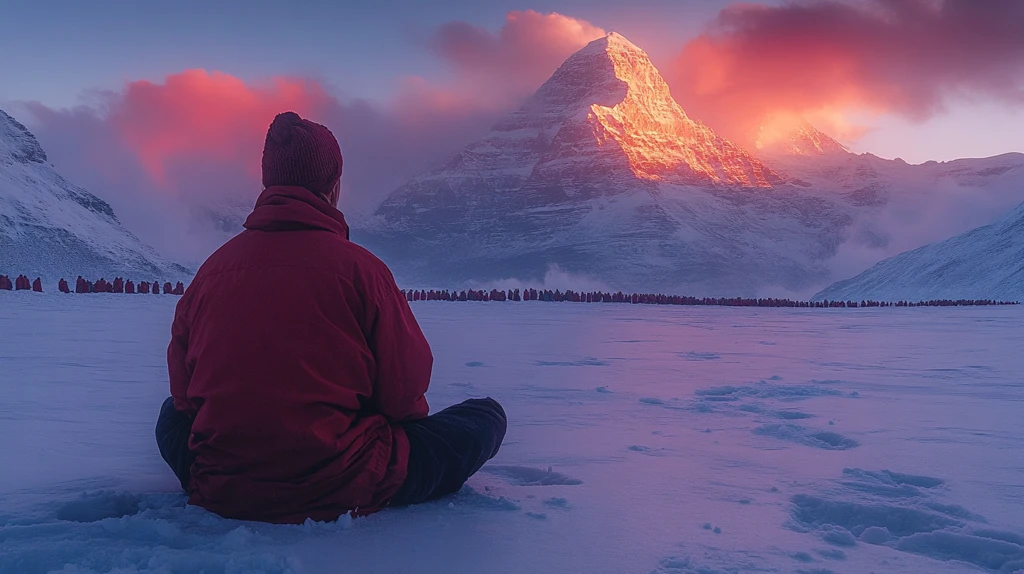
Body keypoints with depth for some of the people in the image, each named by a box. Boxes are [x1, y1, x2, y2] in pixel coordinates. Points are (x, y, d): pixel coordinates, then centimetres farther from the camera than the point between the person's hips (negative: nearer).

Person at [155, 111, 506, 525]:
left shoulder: (212, 268, -3)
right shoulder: (358, 266, -13)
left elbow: (183, 393, 6)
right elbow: (405, 392, -7)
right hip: (341, 494, 1)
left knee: (173, 414, 34)